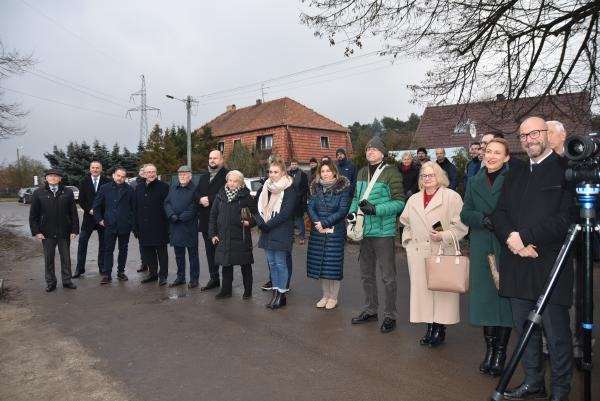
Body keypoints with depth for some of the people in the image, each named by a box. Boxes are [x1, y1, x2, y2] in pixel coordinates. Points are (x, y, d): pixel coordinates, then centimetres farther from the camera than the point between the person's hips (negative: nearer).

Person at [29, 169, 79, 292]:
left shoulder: (68, 192, -1)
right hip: (47, 233, 0)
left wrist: (74, 230, -5)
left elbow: (73, 213, -1)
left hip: (64, 232, 0)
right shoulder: (38, 193, 0)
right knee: (48, 258, 9)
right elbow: (33, 215, 1)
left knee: (66, 257, 9)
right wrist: (36, 231, -6)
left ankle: (67, 281, 21)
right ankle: (50, 283, 21)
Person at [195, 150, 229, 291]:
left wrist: (209, 199, -15)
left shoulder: (227, 174, -5)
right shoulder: (203, 177, 20)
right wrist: (201, 199, -11)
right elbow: (196, 193, 10)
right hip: (206, 220, 7)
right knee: (210, 250, 11)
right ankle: (214, 278, 21)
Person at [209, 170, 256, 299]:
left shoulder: (246, 197, -3)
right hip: (223, 237, 3)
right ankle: (226, 290, 22)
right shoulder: (220, 196, 8)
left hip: (241, 237, -3)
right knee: (226, 264, 10)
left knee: (245, 264, 6)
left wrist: (250, 222, -18)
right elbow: (213, 215, 12)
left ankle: (248, 290, 19)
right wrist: (213, 234, 6)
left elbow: (255, 214, 2)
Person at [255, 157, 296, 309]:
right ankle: (275, 293, 19)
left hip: (281, 232, -6)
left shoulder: (289, 189, -7)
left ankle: (281, 294, 8)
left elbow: (286, 212, -15)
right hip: (267, 232, 6)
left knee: (280, 263, -2)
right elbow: (259, 207, 9)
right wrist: (261, 223, -8)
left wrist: (268, 224, -15)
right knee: (271, 263, 10)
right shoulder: (266, 187, 12)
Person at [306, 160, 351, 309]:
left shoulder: (343, 188, -4)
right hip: (317, 231, 4)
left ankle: (333, 297, 15)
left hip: (335, 232, -4)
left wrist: (325, 222, -17)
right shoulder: (316, 188, 9)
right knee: (319, 263, 7)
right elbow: (311, 208, 3)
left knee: (334, 264, 0)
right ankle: (325, 295, 22)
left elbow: (342, 210, -12)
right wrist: (317, 223, -14)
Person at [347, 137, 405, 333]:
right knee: (366, 274, 18)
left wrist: (375, 209, -25)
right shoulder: (362, 173, 9)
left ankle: (390, 316, 19)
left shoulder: (391, 173, -11)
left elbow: (399, 202, -15)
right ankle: (370, 310, 34)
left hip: (384, 232, -7)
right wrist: (353, 211, 0)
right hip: (365, 231, 7)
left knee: (388, 276, 4)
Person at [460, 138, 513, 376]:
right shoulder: (475, 182, 12)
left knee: (505, 295, 2)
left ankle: (500, 352, 14)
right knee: (484, 296, 6)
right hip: (482, 249, 4)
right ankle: (489, 349, 18)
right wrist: (484, 218, -11)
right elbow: (465, 214, 7)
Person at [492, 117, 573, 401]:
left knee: (556, 333, 3)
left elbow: (566, 217, -14)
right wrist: (511, 238, -8)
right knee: (524, 329, 14)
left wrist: (524, 237, -15)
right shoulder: (515, 175, 17)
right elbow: (499, 213, 11)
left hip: (550, 267, -6)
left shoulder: (565, 170, -4)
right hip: (517, 267, 6)